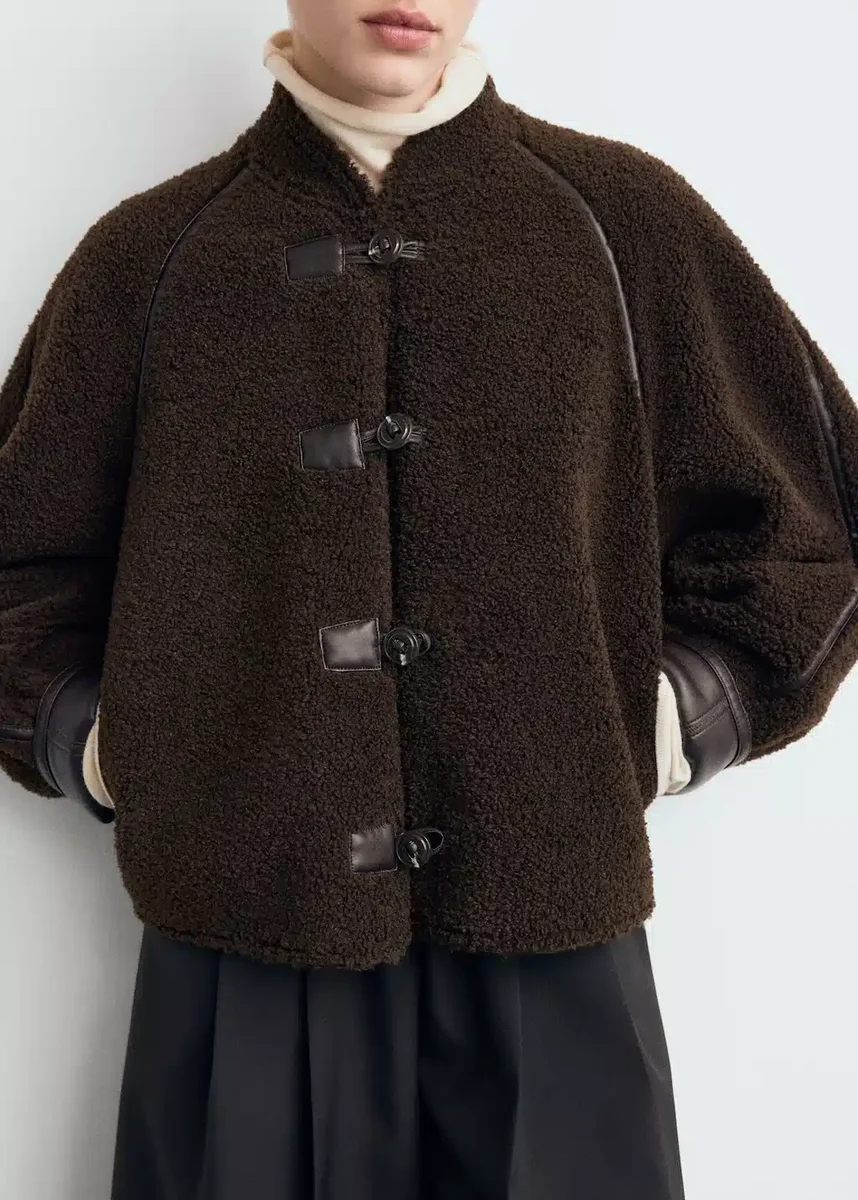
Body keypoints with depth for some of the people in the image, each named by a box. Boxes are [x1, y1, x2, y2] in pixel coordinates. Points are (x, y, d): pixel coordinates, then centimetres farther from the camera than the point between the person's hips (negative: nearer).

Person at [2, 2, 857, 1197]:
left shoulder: (626, 217, 4)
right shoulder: (149, 252, 5)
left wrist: (669, 725, -1)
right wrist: (96, 746, 0)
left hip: (550, 943, 0)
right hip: (240, 958, 1)